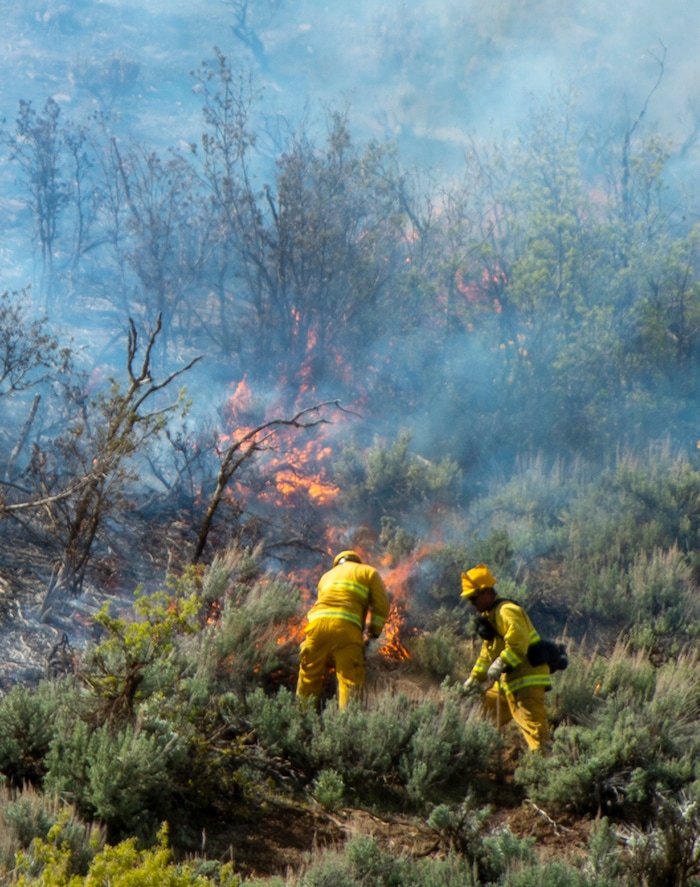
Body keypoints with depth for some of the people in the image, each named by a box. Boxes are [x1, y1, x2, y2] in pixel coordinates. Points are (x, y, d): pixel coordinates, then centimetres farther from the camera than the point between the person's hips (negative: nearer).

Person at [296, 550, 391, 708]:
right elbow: (382, 605, 11)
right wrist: (373, 633, 20)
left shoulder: (327, 575, 35)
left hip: (317, 623, 3)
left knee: (309, 676, 14)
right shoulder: (369, 572, 23)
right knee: (350, 679, -4)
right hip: (346, 626, -3)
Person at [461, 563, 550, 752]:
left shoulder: (507, 611, -14)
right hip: (509, 680, 11)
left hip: (527, 679, -11)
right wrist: (475, 678, 26)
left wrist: (499, 666, -28)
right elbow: (487, 652, 27)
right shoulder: (490, 616, 19)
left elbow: (518, 645, -26)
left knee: (532, 723, -17)